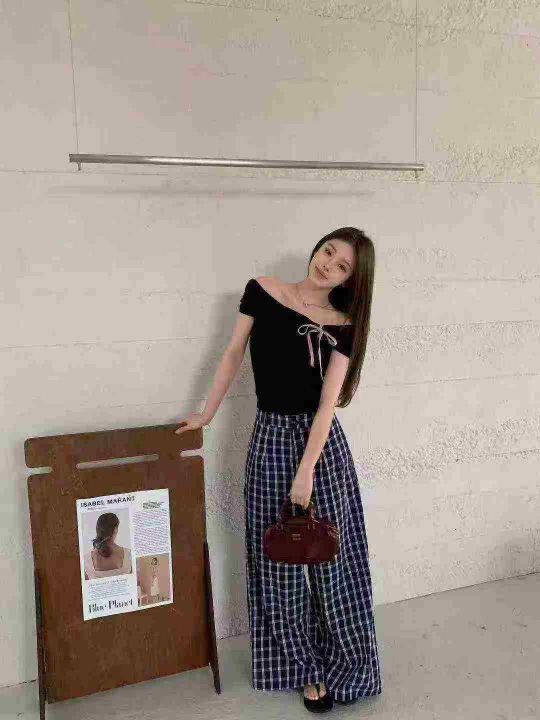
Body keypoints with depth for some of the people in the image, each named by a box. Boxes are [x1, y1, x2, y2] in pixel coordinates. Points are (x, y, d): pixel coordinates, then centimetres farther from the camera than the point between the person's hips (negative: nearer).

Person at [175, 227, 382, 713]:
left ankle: (338, 667, 28)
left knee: (331, 555, 7)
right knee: (277, 561, 9)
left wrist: (307, 472, -17)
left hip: (321, 438, -1)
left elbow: (327, 402, -11)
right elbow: (234, 354, 5)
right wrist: (207, 415, 9)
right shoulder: (261, 291, -1)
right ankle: (305, 669, 29)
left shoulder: (342, 325, -5)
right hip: (271, 436, 1)